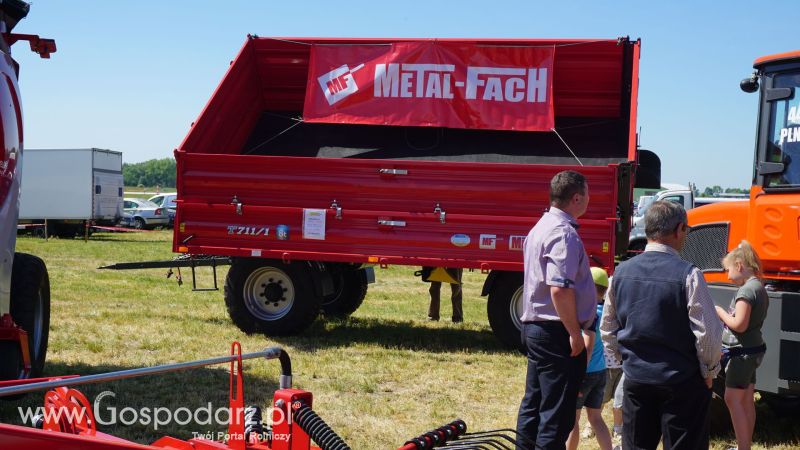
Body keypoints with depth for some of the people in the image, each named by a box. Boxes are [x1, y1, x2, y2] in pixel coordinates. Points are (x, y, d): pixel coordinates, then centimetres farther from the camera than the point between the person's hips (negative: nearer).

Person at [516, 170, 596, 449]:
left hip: (534, 327, 10)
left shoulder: (542, 227, 14)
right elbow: (560, 289, -27)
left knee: (533, 404, 16)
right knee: (557, 414, -4)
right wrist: (575, 334, -20)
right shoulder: (564, 233, -17)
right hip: (557, 332, -10)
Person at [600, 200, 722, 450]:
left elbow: (607, 330, 8)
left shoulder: (622, 272, 0)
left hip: (635, 380, 5)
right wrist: (709, 371, 1)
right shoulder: (688, 275, -17)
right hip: (681, 383, -5)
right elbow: (708, 333, -15)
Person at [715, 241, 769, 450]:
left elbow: (739, 325, -24)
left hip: (742, 352, -10)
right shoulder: (760, 288, 12)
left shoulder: (746, 290, -19)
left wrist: (721, 313, -9)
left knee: (733, 399, -6)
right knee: (746, 400, 14)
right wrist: (726, 315, 10)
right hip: (754, 349, 10)